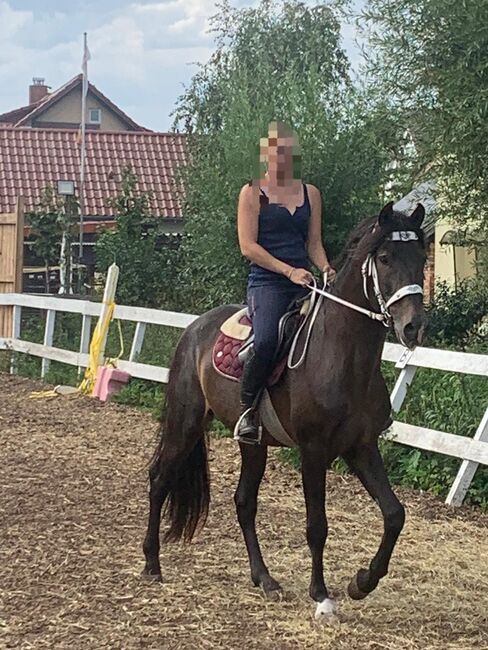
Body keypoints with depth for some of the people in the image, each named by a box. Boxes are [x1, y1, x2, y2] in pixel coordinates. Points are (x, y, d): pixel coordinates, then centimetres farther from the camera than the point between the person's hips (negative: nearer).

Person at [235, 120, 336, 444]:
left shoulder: (310, 193, 16)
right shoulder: (253, 193, 3)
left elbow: (314, 243, 17)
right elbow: (248, 246, -5)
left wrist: (326, 268, -6)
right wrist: (289, 271, -15)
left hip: (304, 284, 5)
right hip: (267, 282, -5)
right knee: (266, 341, -32)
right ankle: (247, 410, -14)